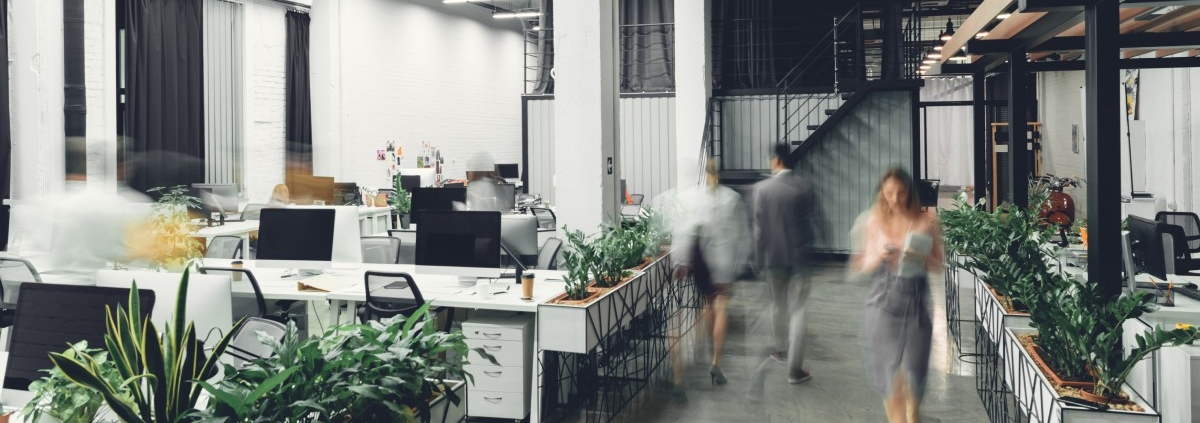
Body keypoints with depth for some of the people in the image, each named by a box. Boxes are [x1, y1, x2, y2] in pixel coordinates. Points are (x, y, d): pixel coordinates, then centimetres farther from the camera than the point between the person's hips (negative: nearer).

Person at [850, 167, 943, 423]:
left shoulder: (926, 221, -2)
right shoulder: (874, 222, -1)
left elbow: (937, 264, 3)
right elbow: (860, 267, 3)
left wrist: (920, 258, -17)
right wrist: (878, 258, -16)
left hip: (917, 298, 0)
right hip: (884, 298, 0)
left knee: (915, 364, 6)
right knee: (888, 366, 3)